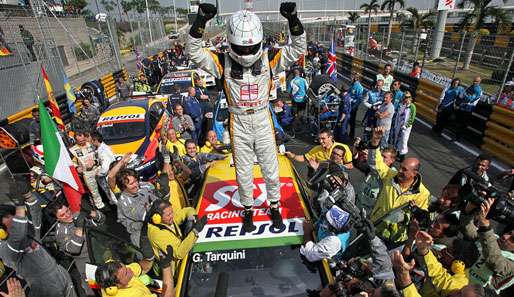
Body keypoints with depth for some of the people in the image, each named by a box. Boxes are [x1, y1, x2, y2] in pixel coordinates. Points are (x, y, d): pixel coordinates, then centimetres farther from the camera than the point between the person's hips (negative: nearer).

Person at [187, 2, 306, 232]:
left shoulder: (268, 59, -7)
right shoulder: (224, 62, -8)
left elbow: (298, 48, -11)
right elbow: (194, 52, -15)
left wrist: (293, 19, -26)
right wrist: (200, 21, -29)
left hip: (262, 121, 1)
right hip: (239, 124, 0)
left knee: (271, 170, 14)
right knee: (243, 173, 14)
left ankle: (274, 207, 39)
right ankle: (248, 210, 39)